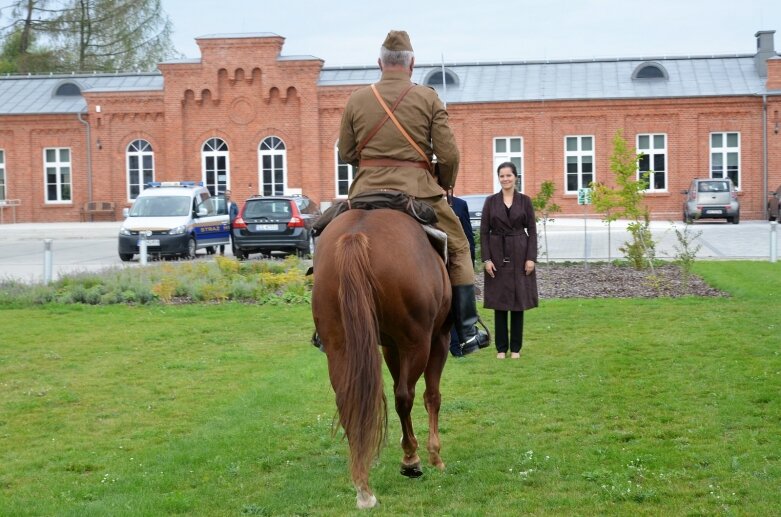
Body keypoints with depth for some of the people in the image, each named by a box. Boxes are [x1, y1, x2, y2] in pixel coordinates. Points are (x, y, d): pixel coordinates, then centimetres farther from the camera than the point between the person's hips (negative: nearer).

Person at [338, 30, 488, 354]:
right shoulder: (428, 99, -2)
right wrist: (445, 186, 15)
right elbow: (448, 155, -3)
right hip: (418, 190, -2)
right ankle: (467, 332, 11)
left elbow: (345, 154, 8)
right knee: (457, 248, 14)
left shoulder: (357, 99, 3)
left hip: (366, 191, 2)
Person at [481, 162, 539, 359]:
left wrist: (531, 258, -7)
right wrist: (486, 259, -7)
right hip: (498, 255, 0)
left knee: (518, 301, 3)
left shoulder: (525, 200, 2)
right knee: (499, 302, 3)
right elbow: (484, 231, 1)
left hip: (519, 255, 0)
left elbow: (532, 230, 1)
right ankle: (501, 347, 11)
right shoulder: (491, 201, 2)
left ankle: (516, 348, 11)